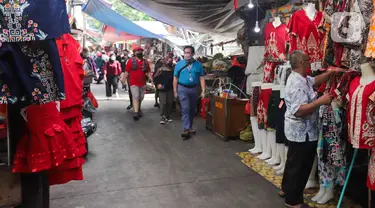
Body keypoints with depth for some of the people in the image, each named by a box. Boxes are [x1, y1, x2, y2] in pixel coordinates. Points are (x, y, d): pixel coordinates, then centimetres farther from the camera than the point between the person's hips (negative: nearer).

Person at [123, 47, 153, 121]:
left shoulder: (146, 62, 6)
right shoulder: (131, 61, -3)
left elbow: (148, 72, 7)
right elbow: (127, 71, -3)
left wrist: (152, 81, 0)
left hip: (142, 83, 4)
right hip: (133, 83, -4)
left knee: (141, 98, 15)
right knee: (135, 97, -14)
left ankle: (139, 109, 36)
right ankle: (136, 113, -18)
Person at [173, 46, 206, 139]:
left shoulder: (198, 64, 0)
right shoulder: (179, 64, 0)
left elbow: (201, 78, 0)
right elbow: (175, 78, 3)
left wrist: (203, 90, -7)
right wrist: (175, 91, 1)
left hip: (194, 89, 2)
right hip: (183, 89, -2)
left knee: (192, 109, 12)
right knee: (185, 109, -10)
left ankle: (189, 127, 27)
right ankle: (186, 129, -10)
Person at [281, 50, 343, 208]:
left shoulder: (299, 78, 6)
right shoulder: (298, 84, -27)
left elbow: (315, 80, 19)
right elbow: (298, 111, -35)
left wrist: (331, 72, 7)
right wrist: (320, 101, -33)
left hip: (298, 130, 11)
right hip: (302, 132, -11)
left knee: (294, 163, 23)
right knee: (299, 166, 3)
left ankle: (287, 189, 39)